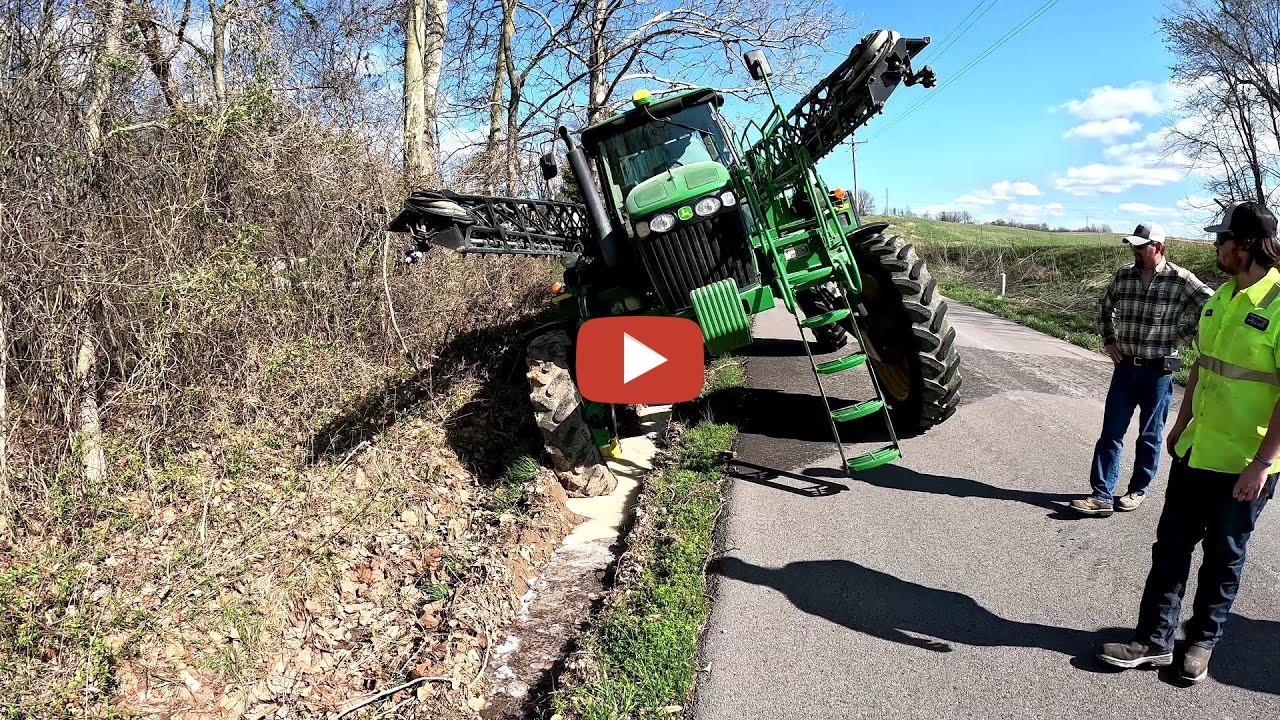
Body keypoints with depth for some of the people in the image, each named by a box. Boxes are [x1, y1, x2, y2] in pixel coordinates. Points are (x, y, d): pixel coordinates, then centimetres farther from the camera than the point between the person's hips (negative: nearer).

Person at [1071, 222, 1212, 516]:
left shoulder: (1180, 279, -11)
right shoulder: (1123, 275, 2)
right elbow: (1105, 308, 19)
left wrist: (1181, 336, -8)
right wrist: (1109, 340, 8)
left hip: (1158, 371, -4)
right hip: (1125, 367, 4)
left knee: (1149, 436, 10)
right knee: (1111, 433, 1)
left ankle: (1138, 491, 25)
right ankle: (1102, 496, 4)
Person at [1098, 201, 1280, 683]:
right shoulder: (1222, 297, 7)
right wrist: (1182, 424, 19)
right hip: (1195, 452, 7)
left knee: (1223, 557, 11)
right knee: (1171, 546, 10)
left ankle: (1203, 641, 29)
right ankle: (1154, 639, 20)